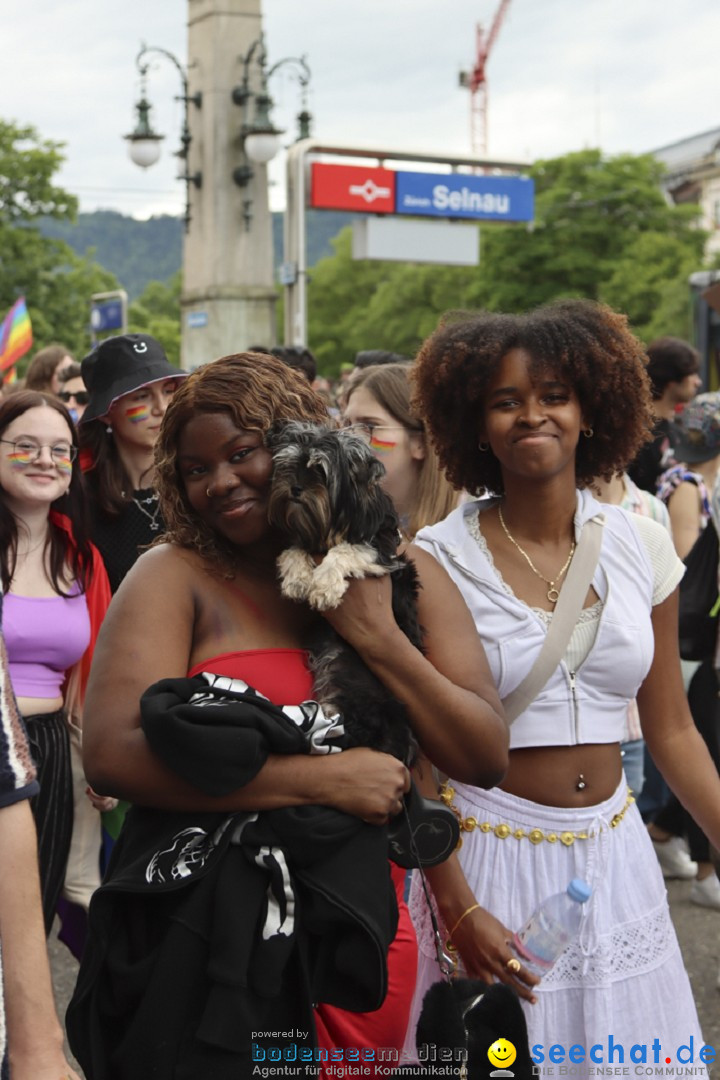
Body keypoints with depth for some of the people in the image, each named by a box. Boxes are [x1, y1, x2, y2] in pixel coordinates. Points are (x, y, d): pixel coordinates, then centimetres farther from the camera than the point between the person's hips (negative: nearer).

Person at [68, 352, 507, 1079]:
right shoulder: (176, 577, -7)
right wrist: (326, 780, -19)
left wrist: (380, 639, -13)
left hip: (365, 931, 3)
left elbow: (487, 761, 0)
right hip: (205, 932, -3)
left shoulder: (399, 574, 3)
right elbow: (113, 754, -20)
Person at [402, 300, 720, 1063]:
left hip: (613, 854, 3)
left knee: (635, 1052, 14)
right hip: (489, 854, -3)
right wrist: (458, 908, -12)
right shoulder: (438, 560, -10)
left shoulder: (642, 548, 0)